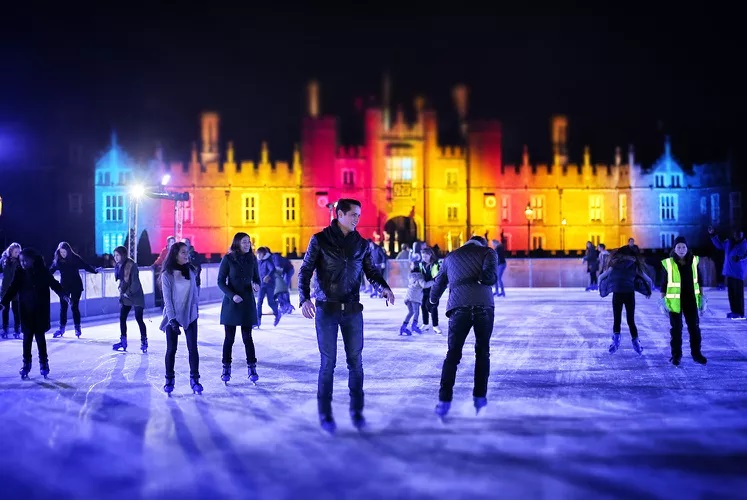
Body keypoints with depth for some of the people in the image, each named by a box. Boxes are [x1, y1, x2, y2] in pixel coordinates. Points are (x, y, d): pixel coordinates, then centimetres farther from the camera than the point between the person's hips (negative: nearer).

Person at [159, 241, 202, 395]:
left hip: (190, 315, 2)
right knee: (171, 349, 4)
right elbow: (167, 298, -10)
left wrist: (196, 309, 15)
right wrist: (172, 319, -16)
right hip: (173, 316, -2)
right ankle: (169, 380, 16)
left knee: (193, 348, -2)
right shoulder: (167, 274, -8)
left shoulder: (191, 271, 2)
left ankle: (194, 379, 4)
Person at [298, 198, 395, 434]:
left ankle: (357, 410, 15)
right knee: (328, 363, 1)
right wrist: (304, 299, -17)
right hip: (326, 310, -3)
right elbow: (305, 271, -3)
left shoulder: (361, 244, 7)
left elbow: (371, 271, 13)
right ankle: (325, 414, 11)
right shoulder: (320, 240, -2)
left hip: (353, 310, 3)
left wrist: (384, 287, -8)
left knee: (355, 362, 4)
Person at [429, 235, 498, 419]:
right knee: (482, 352, 15)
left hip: (459, 308, 1)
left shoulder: (451, 257, 22)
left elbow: (438, 283, 30)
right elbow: (490, 277, -8)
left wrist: (433, 301, 50)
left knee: (453, 354, 6)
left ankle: (444, 400, -2)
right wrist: (478, 280, 14)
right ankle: (480, 397, 15)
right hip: (484, 306, -1)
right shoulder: (488, 252, 12)